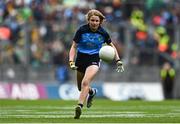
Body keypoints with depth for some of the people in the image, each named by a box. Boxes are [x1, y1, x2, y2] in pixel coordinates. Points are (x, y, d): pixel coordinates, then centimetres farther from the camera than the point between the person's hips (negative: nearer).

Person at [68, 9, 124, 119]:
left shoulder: (103, 33, -5)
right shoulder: (81, 30, -8)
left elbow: (112, 46, 12)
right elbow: (74, 47, -3)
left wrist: (118, 61, 4)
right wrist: (71, 62, -16)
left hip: (94, 60, -2)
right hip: (81, 59, 2)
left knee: (85, 82, -26)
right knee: (81, 88, 14)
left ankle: (79, 106, -32)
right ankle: (92, 92, 48)